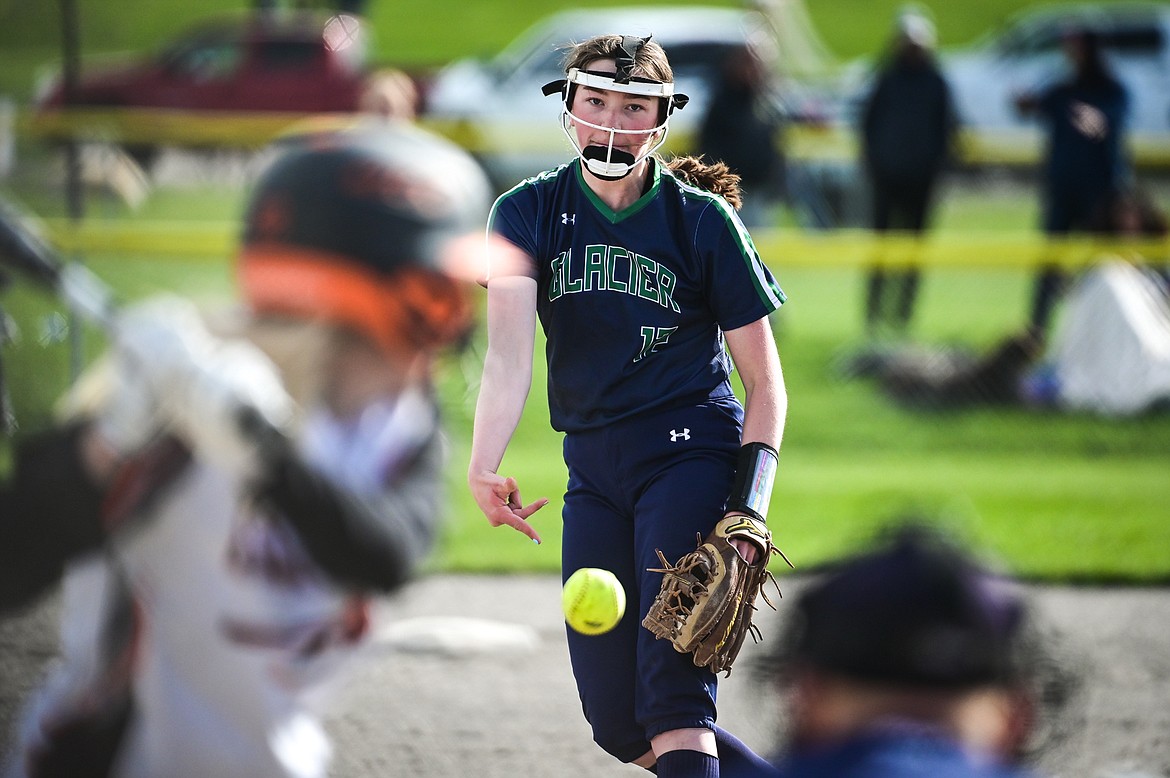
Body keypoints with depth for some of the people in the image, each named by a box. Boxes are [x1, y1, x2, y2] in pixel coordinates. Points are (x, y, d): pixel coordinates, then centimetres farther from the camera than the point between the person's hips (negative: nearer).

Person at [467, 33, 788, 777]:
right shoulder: (529, 213, 0)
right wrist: (485, 464, -34)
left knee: (671, 694, -19)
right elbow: (509, 342, -17)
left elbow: (764, 382, -1)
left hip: (690, 454, -4)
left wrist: (750, 503, -16)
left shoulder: (703, 221, -5)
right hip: (594, 469, 4)